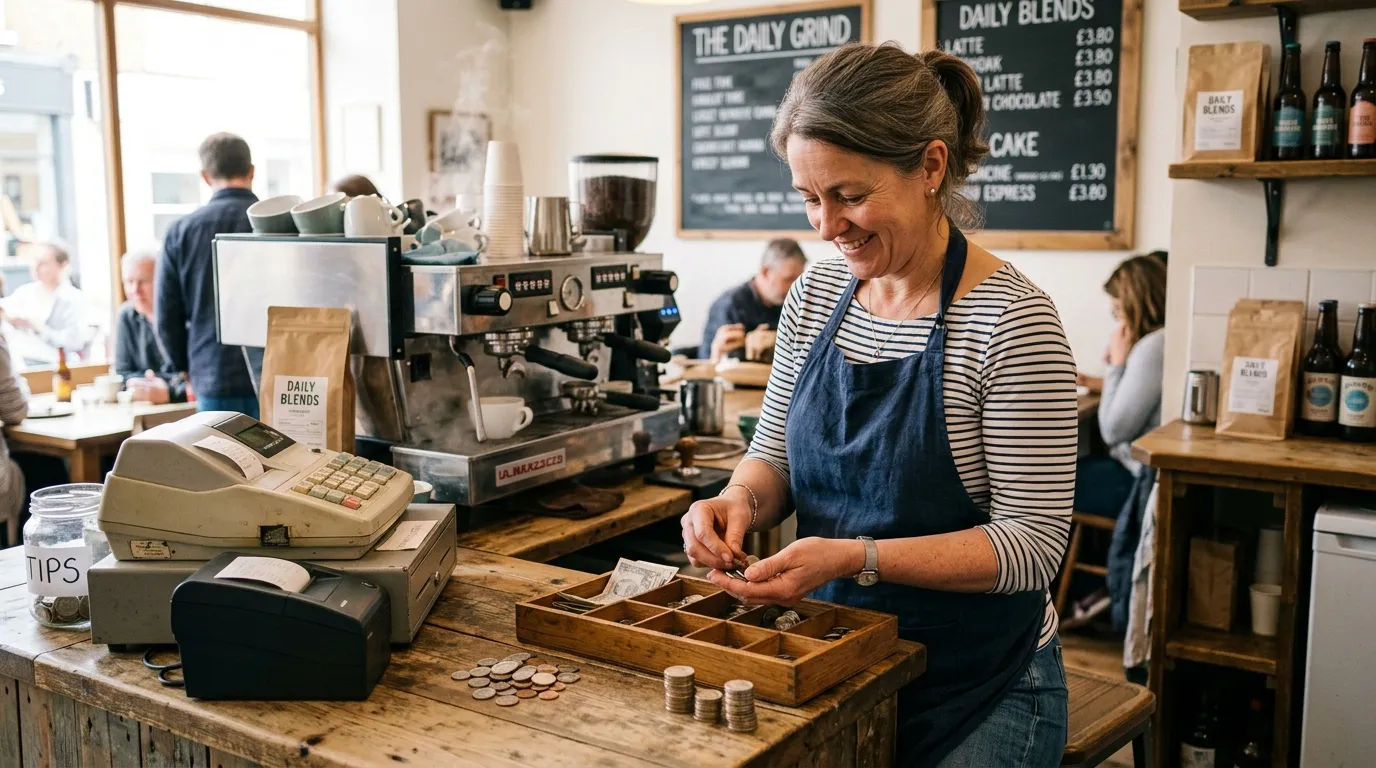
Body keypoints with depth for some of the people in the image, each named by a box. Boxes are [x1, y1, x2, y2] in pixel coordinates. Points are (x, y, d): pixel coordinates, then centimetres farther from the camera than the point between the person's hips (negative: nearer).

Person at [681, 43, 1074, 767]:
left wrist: (856, 558, -30)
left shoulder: (1010, 320, -19)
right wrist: (740, 499, -14)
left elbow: (1032, 542, -19)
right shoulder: (816, 294, -1)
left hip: (978, 687, -5)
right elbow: (774, 455, 9)